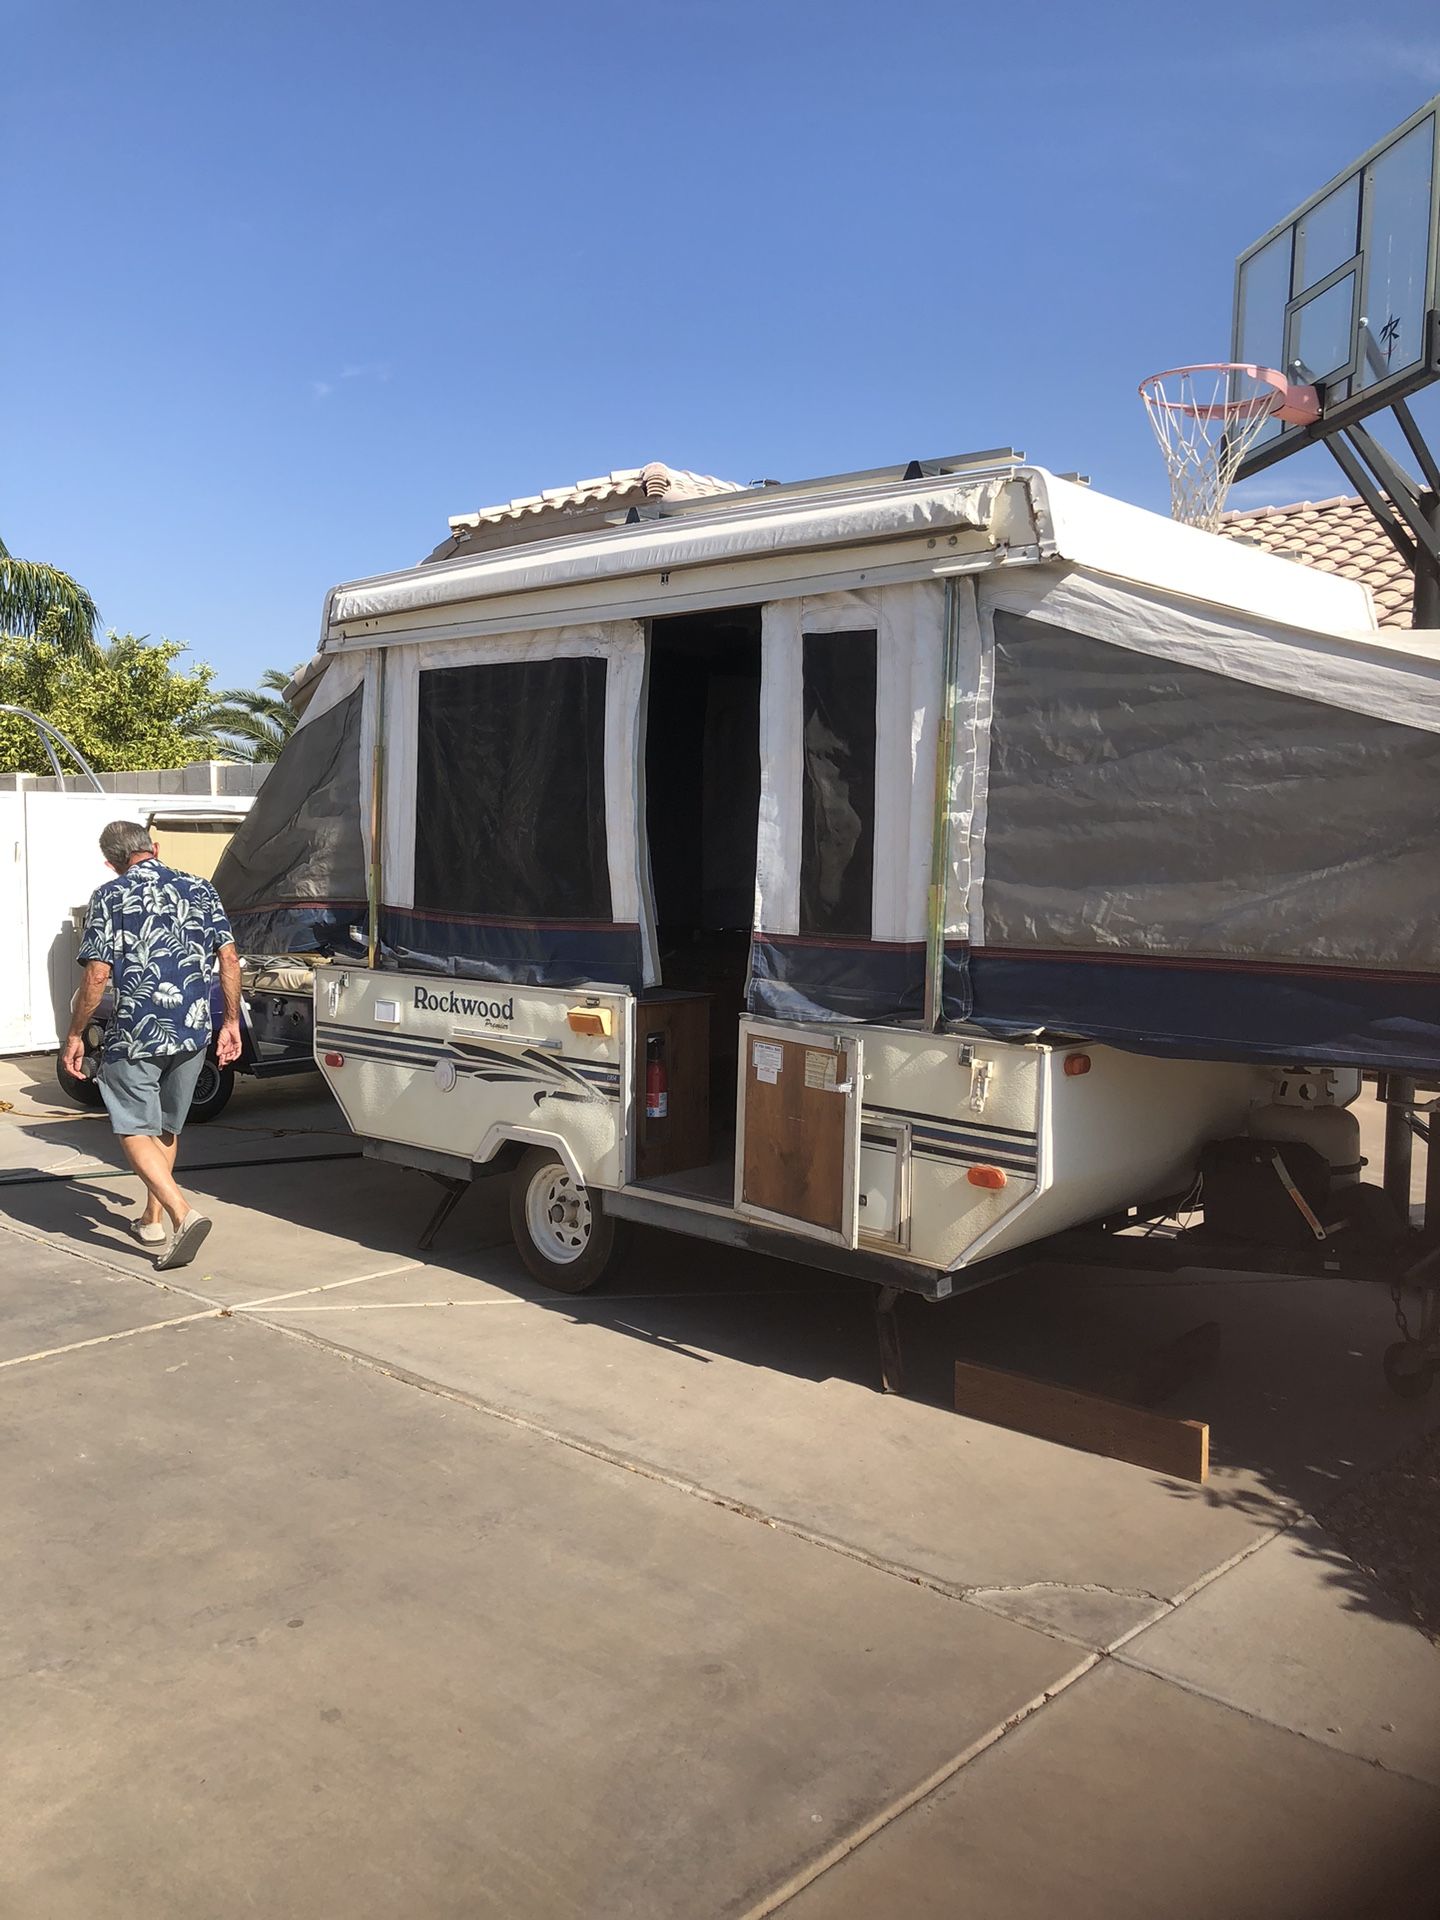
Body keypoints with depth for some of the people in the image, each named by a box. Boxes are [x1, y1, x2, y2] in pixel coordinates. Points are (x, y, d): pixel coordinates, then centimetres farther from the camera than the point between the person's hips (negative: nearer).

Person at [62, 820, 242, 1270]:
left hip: (135, 1035, -5)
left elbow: (97, 974, -11)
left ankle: (183, 1214, -18)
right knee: (167, 1127, 21)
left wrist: (74, 1035, -1)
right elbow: (229, 958, 3)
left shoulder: (109, 898, -6)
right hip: (193, 1032, 5)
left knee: (135, 1132, 1)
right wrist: (231, 1021, 10)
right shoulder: (200, 890, 5)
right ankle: (152, 1219, 31)